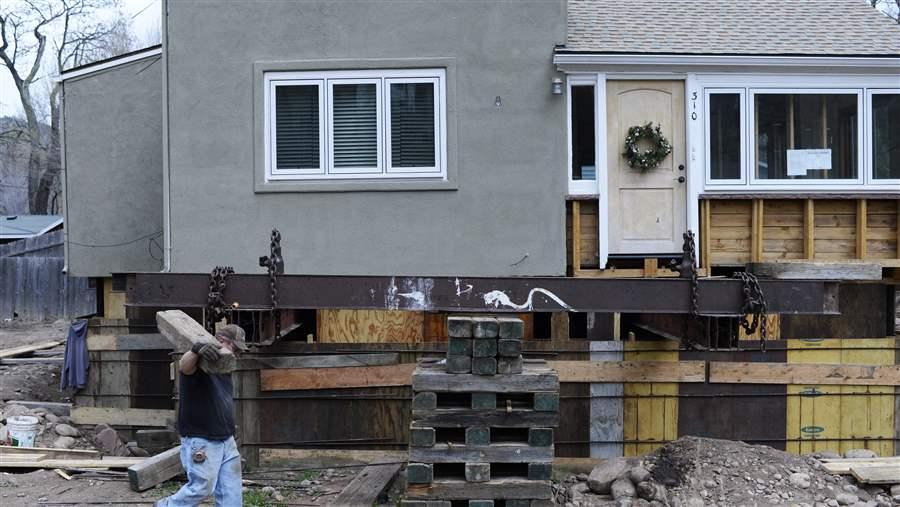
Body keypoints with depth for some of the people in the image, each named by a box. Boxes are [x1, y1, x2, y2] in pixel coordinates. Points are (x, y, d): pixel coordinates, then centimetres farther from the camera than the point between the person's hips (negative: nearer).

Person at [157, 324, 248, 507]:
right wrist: (197, 350, -60)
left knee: (230, 491, 8)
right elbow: (184, 365, -40)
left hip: (226, 440, 8)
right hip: (201, 441, -8)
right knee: (202, 487, 0)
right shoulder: (198, 362, -15)